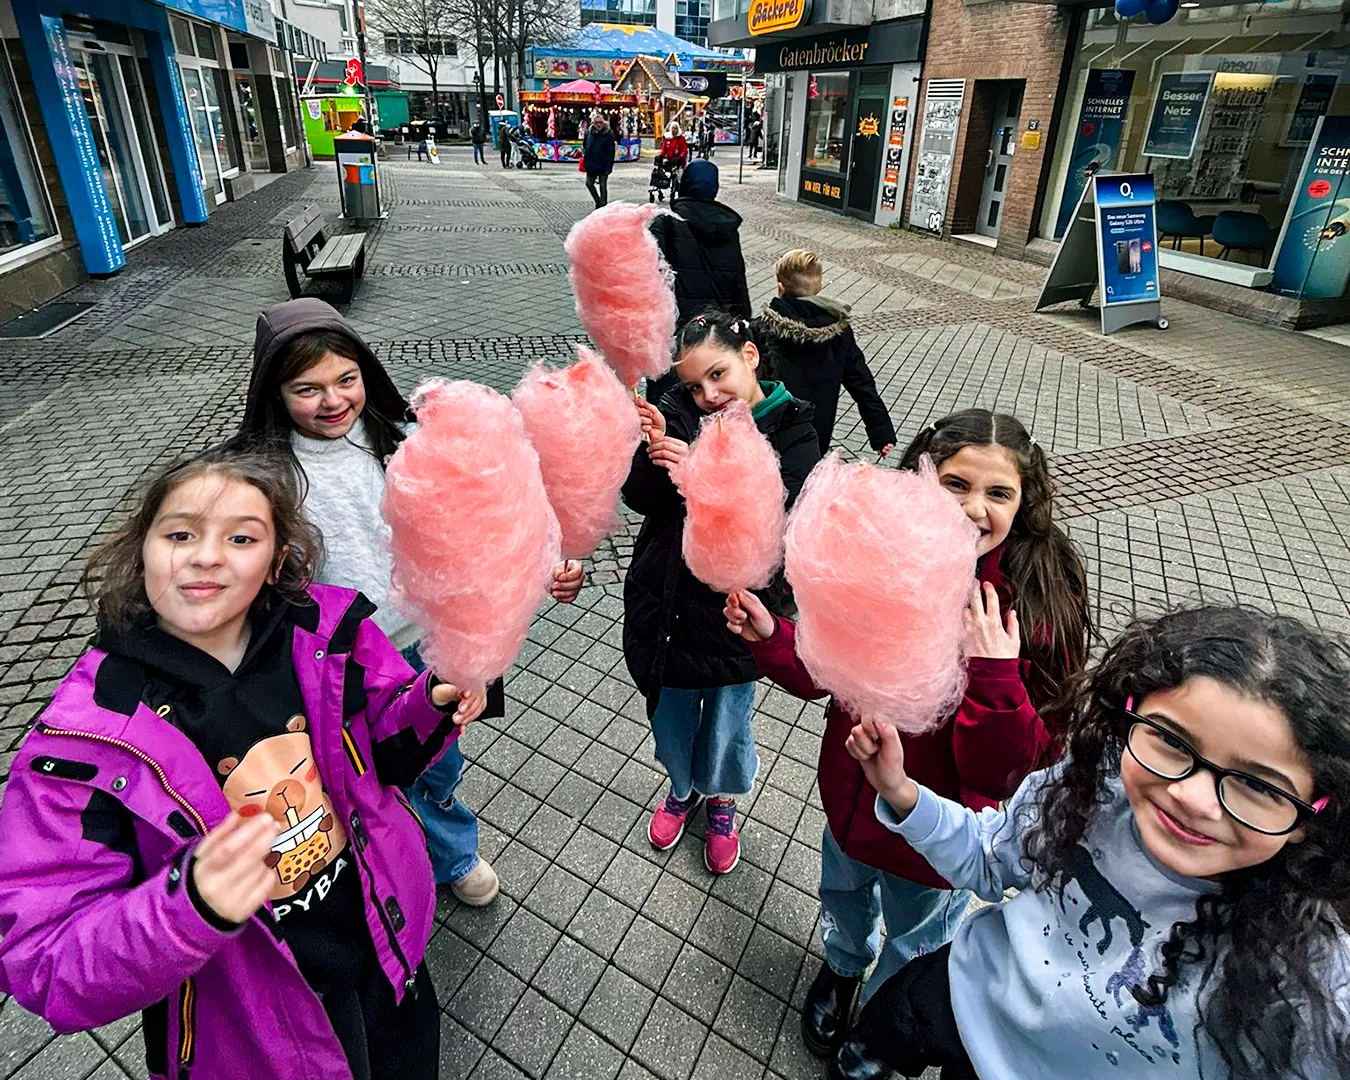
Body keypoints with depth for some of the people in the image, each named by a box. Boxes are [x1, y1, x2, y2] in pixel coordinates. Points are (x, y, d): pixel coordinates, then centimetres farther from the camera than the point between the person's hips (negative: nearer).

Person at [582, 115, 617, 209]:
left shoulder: (608, 135, -10)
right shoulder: (589, 133, 4)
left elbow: (611, 152, -13)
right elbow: (585, 147, 18)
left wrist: (608, 167, -19)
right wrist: (585, 160, 10)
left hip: (603, 166, -5)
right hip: (591, 165, 6)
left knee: (603, 186, 3)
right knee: (589, 183, 12)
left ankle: (603, 205, 14)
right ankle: (598, 202, 29)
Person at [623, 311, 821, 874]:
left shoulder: (793, 434, -11)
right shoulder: (679, 411, -7)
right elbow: (638, 499, -10)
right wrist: (655, 450, -29)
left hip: (734, 610, -2)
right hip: (665, 598, 2)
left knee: (727, 721, 19)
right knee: (670, 712, 23)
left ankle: (722, 802, 51)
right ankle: (682, 787, 55)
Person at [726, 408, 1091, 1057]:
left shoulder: (1040, 610, -27)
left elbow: (1008, 772, -25)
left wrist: (994, 675, -40)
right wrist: (769, 637, -24)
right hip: (851, 796, 3)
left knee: (914, 944, 29)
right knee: (843, 895, 33)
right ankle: (843, 964, 68)